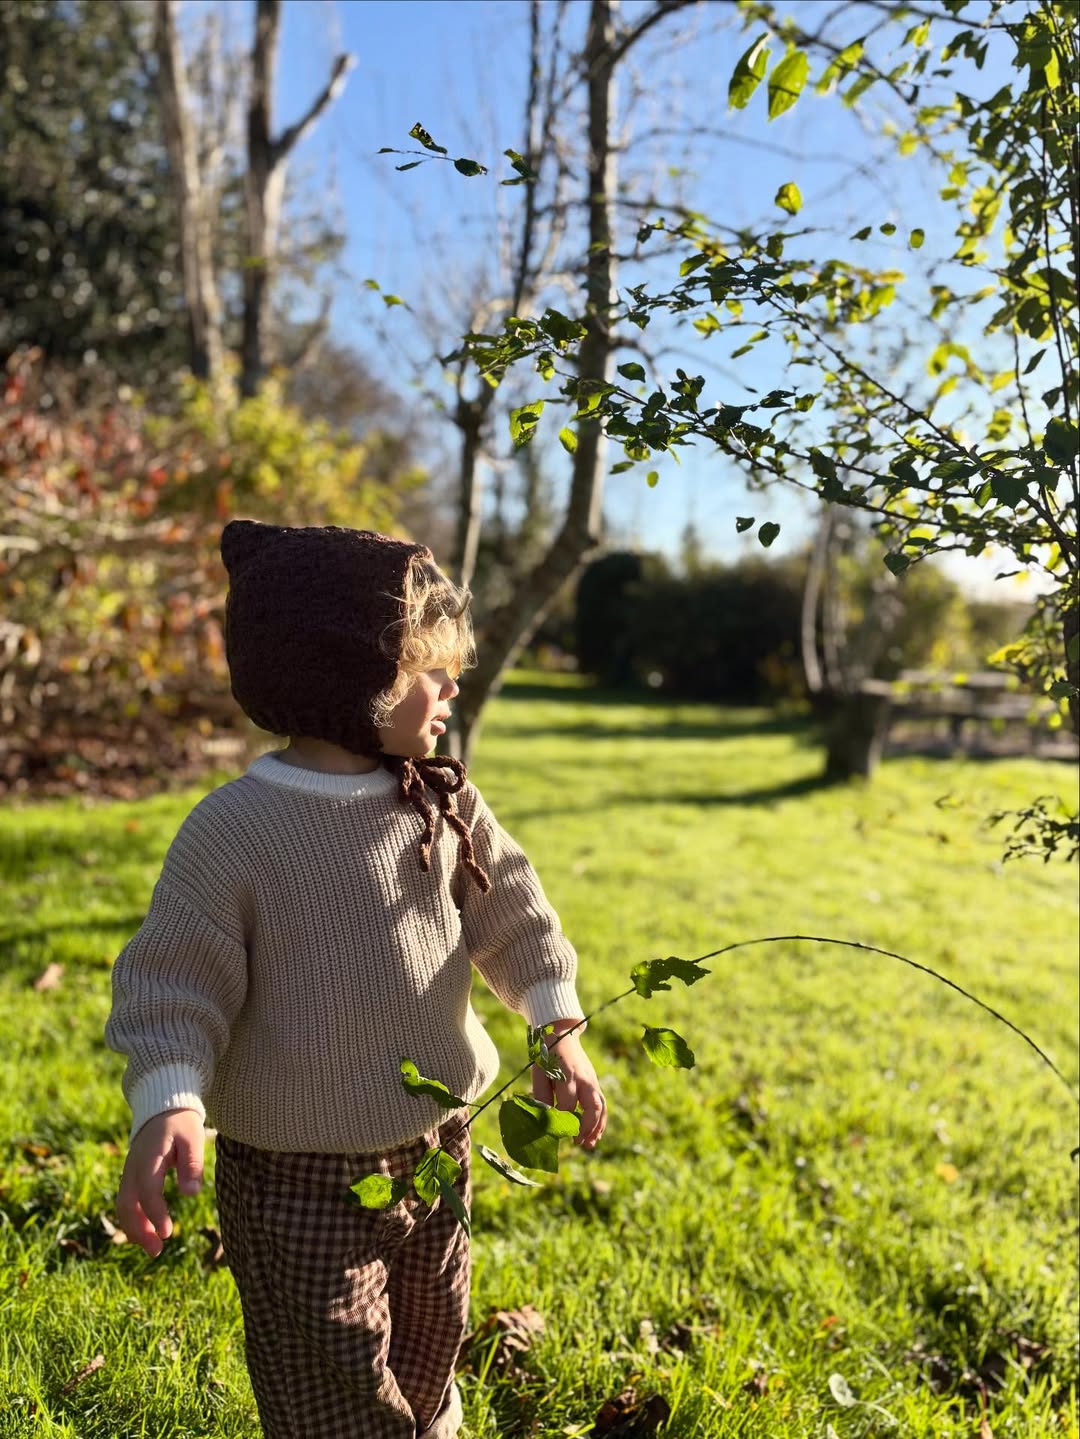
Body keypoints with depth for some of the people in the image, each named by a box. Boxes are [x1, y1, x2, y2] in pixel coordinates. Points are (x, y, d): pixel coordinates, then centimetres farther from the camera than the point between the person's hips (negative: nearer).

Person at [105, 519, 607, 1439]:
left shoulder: (445, 803, -5)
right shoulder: (233, 831, -21)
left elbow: (510, 910, 2)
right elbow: (176, 984, -16)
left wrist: (558, 1026, -8)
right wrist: (168, 1103, -30)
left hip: (436, 1147, 6)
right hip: (300, 1180, -5)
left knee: (426, 1365, 26)